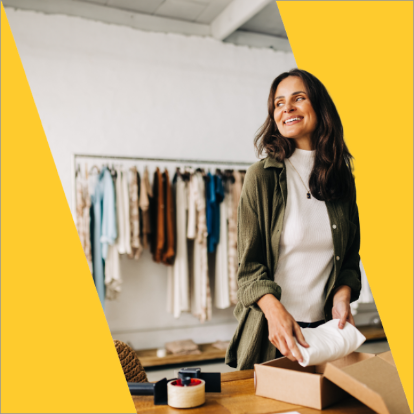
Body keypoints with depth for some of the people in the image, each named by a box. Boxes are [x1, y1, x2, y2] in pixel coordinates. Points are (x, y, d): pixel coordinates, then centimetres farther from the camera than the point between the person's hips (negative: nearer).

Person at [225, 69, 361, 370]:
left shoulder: (343, 177, 4)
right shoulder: (262, 176, -8)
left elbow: (351, 255, 11)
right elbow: (249, 263, -10)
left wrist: (342, 295, -7)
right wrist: (275, 310, -25)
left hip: (325, 327, 3)